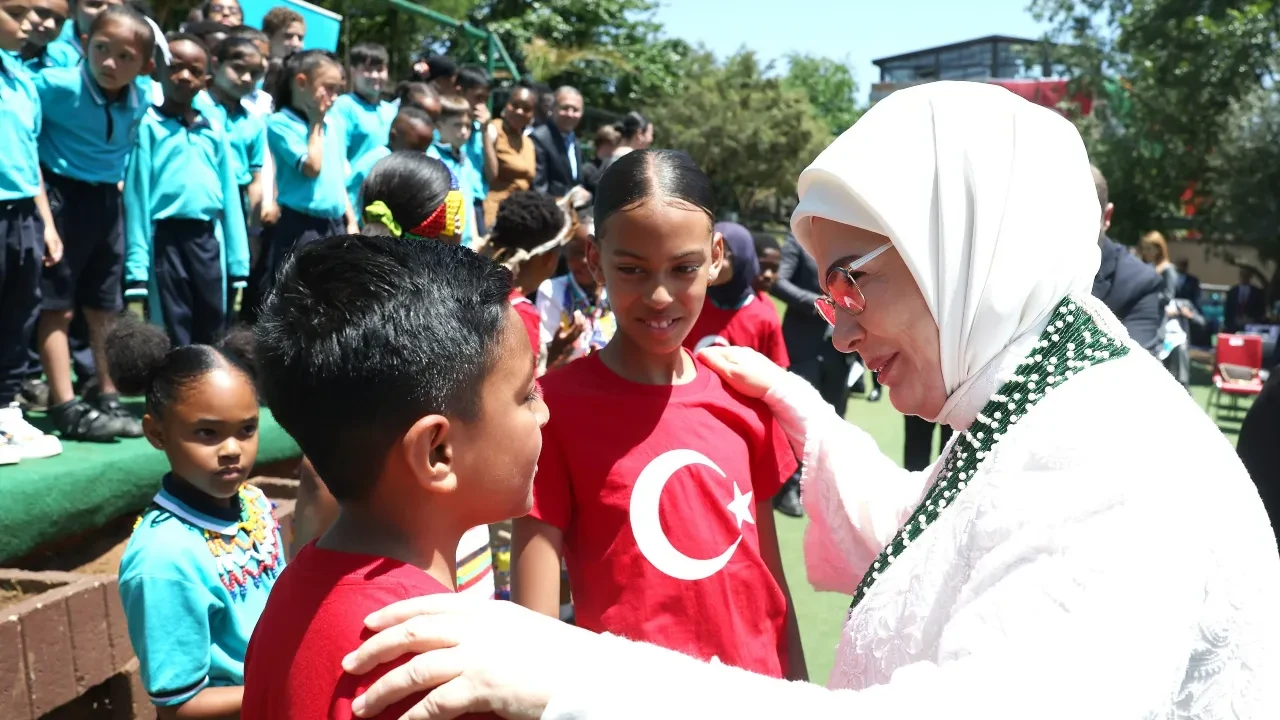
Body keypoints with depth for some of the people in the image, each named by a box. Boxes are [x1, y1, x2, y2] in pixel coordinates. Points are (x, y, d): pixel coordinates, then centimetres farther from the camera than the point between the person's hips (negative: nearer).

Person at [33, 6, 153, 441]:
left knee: (105, 306, 12)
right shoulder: (58, 85, -17)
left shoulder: (140, 102, -1)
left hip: (106, 201, 6)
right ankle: (66, 407, 1)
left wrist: (118, 178, 12)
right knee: (57, 305, -2)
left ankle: (107, 398, 23)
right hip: (61, 195, -6)